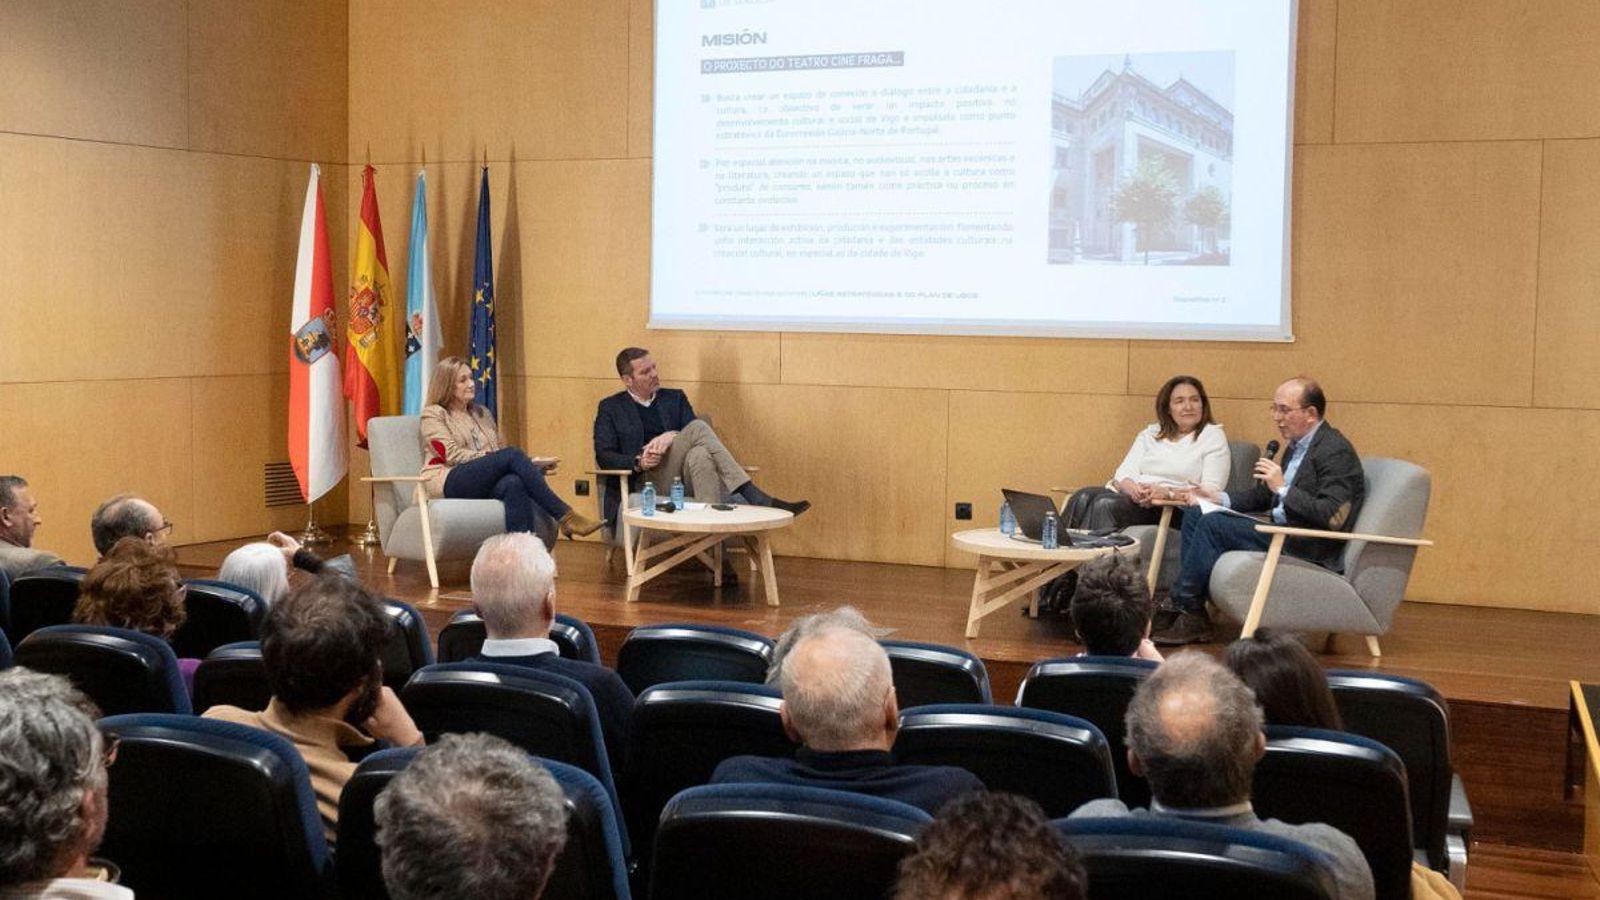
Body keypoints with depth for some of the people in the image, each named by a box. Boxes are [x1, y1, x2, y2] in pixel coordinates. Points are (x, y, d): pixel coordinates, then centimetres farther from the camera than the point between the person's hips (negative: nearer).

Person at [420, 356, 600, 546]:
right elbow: (452, 454, -4)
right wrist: (489, 457, -14)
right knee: (512, 454, -30)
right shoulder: (433, 414, 10)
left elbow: (502, 449, 22)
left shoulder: (483, 413, 27)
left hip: (484, 484, 5)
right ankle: (565, 516, -35)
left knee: (514, 483, -35)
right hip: (448, 483, -4)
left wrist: (534, 465, 4)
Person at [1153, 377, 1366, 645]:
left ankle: (1182, 608, -7)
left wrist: (1283, 489, -25)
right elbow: (1264, 497, 23)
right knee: (1194, 519, 4)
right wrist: (1220, 499, 8)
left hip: (1310, 548, -10)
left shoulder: (1336, 452, -14)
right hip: (1282, 529, 10)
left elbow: (1333, 517, -24)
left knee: (1213, 525, -20)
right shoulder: (1298, 446, 15)